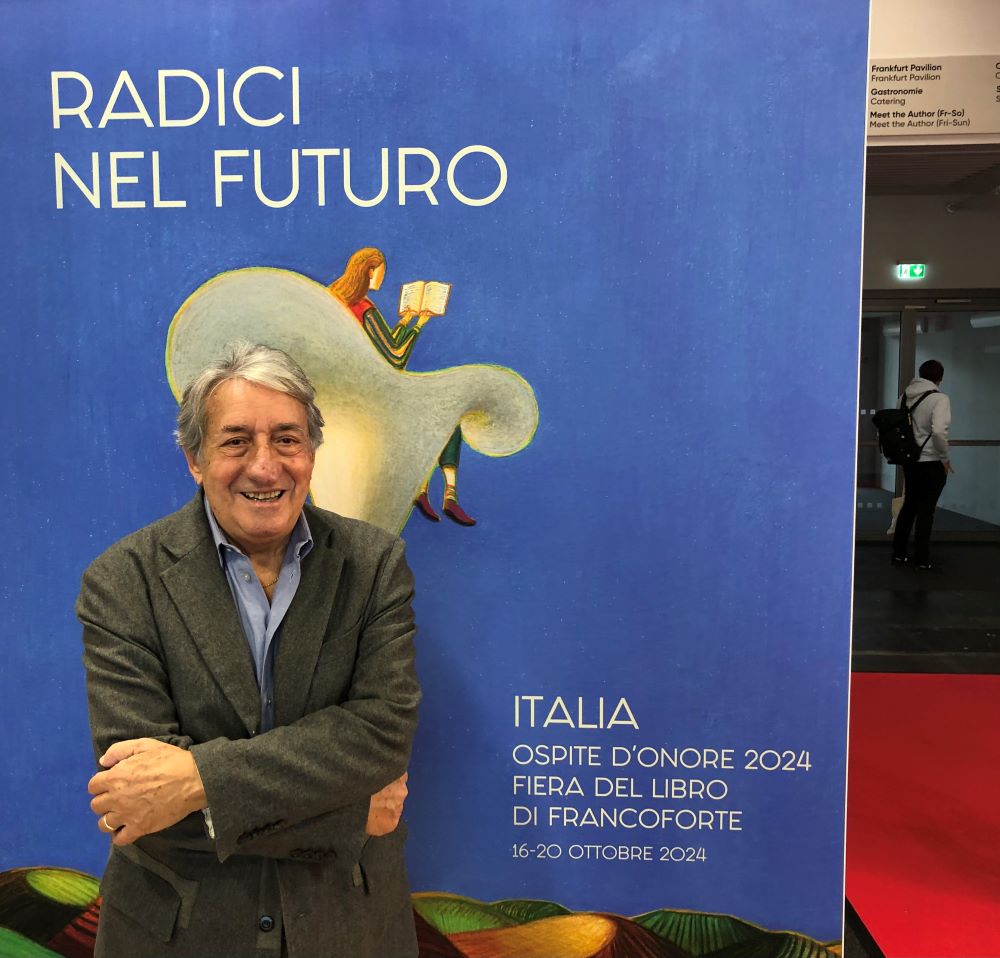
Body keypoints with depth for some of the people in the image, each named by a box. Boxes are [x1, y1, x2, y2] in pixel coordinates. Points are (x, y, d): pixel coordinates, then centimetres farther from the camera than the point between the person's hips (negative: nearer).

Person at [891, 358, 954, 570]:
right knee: (926, 510, 3)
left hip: (909, 460, 5)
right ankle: (922, 559, 9)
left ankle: (899, 553, 19)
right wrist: (945, 458, -13)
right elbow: (938, 431, -26)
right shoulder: (939, 398, -14)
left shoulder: (906, 396, 3)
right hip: (932, 462, -5)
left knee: (909, 505, 16)